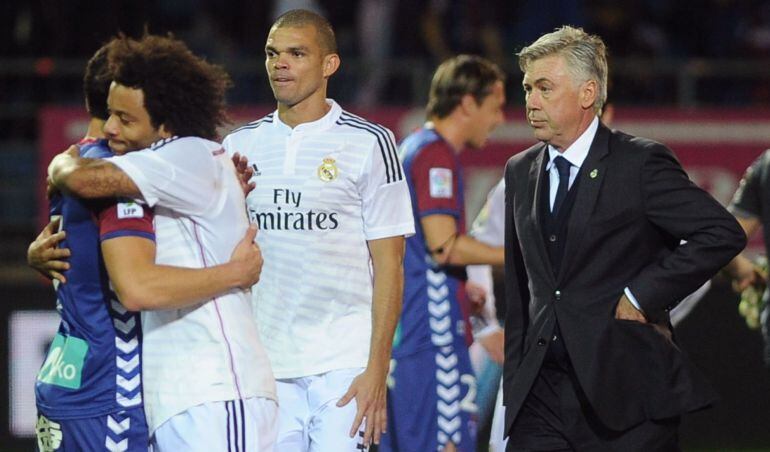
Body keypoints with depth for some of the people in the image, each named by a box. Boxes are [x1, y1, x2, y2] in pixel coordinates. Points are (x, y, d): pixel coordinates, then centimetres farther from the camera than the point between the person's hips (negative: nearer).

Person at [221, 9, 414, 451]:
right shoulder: (239, 146, 10)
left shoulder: (368, 144, -1)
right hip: (263, 361, 4)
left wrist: (377, 371, -9)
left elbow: (389, 265, -3)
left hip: (343, 364, -4)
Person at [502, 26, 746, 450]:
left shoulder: (642, 163, -5)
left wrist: (643, 296, -12)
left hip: (627, 391, -5)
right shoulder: (519, 171, 13)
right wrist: (513, 376, 11)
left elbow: (723, 233, -11)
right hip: (540, 394, 5)